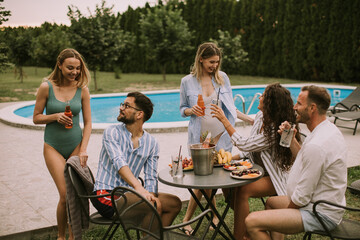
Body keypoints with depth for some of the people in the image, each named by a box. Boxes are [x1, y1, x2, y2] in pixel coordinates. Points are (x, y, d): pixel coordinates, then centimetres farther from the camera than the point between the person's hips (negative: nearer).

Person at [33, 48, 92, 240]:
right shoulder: (46, 87, -6)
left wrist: (83, 150, -7)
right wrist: (56, 116, -18)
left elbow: (88, 122, 1)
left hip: (75, 145, 2)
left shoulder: (82, 89, -2)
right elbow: (36, 118, 0)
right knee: (65, 195, -9)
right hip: (53, 147, -2)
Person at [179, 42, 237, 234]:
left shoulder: (222, 77, 4)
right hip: (200, 137, -1)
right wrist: (191, 110, -15)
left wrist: (231, 129, 2)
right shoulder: (187, 81, 0)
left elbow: (229, 105, 10)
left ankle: (186, 219, 19)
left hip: (221, 135, 1)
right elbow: (182, 109, 7)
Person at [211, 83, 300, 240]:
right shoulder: (260, 116, 1)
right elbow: (250, 148, 11)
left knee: (243, 190, -30)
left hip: (275, 177, -8)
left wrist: (224, 120, -21)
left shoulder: (277, 130, -26)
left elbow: (244, 144, -27)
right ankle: (246, 227, 5)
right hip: (257, 169, 8)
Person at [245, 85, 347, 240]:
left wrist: (288, 209, -4)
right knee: (271, 202, 31)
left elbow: (302, 197, -23)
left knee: (252, 222, -21)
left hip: (321, 215, -11)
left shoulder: (317, 145, -28)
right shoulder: (329, 130, 5)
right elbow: (308, 161, 15)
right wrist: (291, 139, 4)